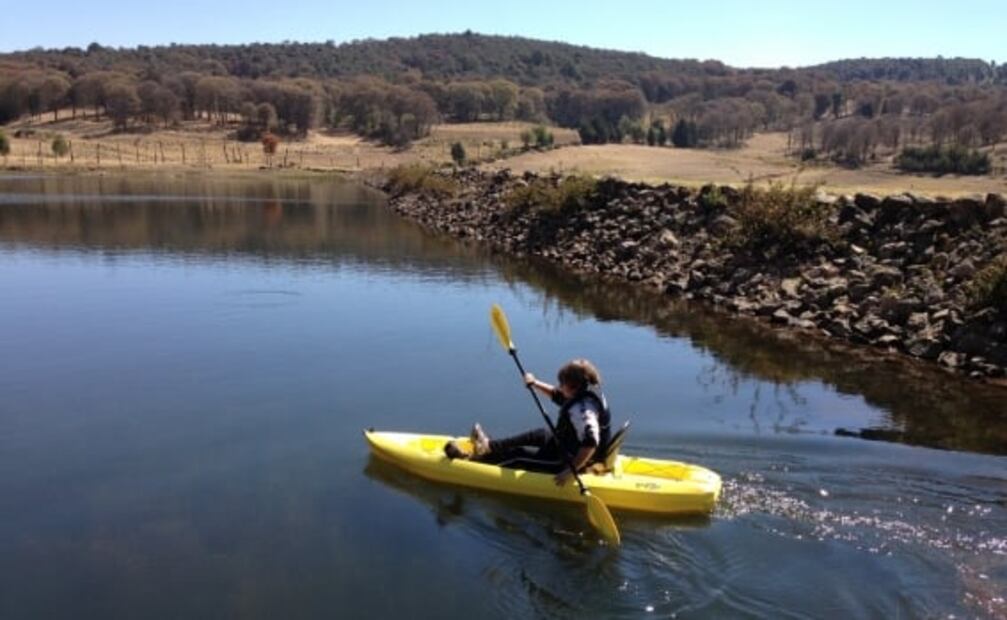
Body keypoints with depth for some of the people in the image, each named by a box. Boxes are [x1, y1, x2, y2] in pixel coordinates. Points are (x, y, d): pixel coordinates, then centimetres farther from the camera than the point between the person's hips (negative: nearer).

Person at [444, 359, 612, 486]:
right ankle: (489, 446, 38)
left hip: (573, 460, -10)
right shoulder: (587, 393, 0)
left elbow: (591, 442, -44)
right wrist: (536, 384, 5)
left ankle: (472, 460, 12)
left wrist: (570, 471, -43)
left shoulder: (582, 409, -32)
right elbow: (558, 395, 17)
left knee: (519, 455, -2)